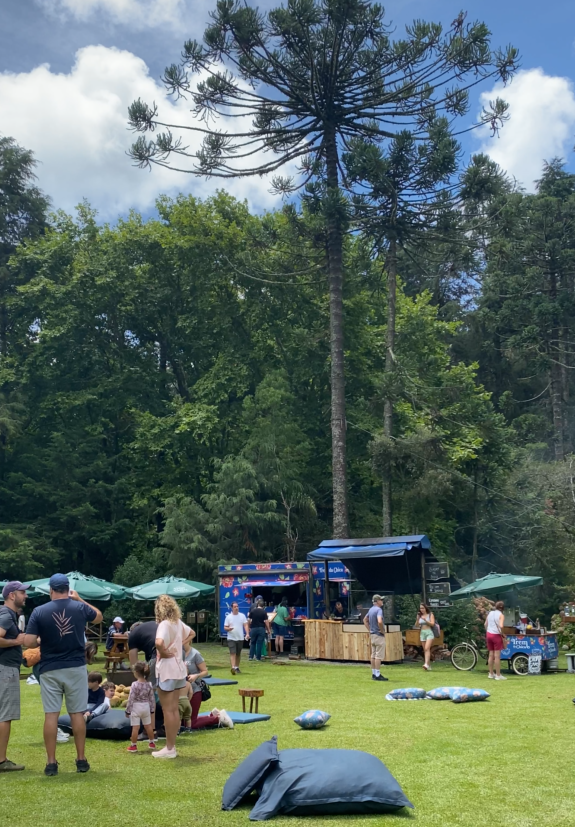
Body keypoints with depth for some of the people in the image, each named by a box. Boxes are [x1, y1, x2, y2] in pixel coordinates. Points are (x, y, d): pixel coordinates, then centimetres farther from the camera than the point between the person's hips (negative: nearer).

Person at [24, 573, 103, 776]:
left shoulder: (39, 611, -7)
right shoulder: (80, 608, -3)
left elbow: (28, 642, -11)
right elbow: (99, 617, 18)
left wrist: (44, 641, 10)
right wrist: (80, 599, 22)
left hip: (50, 670, -1)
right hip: (75, 668, 1)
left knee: (51, 715, 4)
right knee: (77, 714, 8)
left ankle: (51, 763, 7)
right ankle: (81, 760, 14)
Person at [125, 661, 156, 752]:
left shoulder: (135, 685, -16)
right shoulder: (149, 684, -2)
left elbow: (131, 699, -14)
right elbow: (152, 698, 4)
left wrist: (128, 710, -4)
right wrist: (152, 710, 14)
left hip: (136, 707, -5)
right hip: (146, 707, 5)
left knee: (135, 727, 1)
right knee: (148, 725, 18)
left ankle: (133, 745, 8)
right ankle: (152, 743, 29)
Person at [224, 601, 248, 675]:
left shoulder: (242, 616, 4)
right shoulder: (228, 617, 2)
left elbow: (245, 625, -1)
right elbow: (225, 627, 3)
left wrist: (247, 633, -15)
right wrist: (228, 628, -20)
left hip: (240, 638, 2)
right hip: (231, 638, -2)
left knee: (238, 654, 11)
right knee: (233, 653, -14)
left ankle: (237, 667, 24)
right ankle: (233, 667, -20)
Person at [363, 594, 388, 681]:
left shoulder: (371, 609, 11)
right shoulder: (379, 609, -17)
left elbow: (365, 620, 22)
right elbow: (379, 621, -32)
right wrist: (383, 631, -17)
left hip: (372, 635, 9)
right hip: (379, 635, -9)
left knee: (373, 655, 12)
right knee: (379, 656, -6)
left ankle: (374, 674, 18)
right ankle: (377, 675, -5)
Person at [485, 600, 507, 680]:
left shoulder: (490, 613, 9)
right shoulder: (501, 615, -11)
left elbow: (485, 624, 12)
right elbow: (501, 626, -25)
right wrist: (503, 634, -11)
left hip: (489, 634, 6)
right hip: (496, 635, -6)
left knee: (491, 655, 14)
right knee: (497, 656, -2)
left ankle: (491, 673, 21)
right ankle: (498, 675, 1)